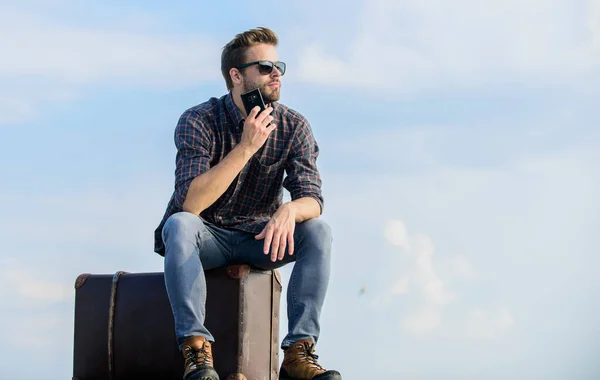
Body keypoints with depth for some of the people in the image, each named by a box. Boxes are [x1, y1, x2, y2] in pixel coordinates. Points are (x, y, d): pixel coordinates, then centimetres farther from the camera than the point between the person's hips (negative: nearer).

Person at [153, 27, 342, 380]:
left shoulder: (293, 126, -7)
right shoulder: (199, 121, -17)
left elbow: (312, 198, -16)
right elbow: (191, 203, -29)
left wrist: (289, 210, -41)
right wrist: (246, 146, -33)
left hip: (259, 239, 3)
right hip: (206, 238, -3)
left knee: (319, 231, -23)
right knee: (179, 224, -35)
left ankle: (299, 351, -28)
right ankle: (196, 348, -39)